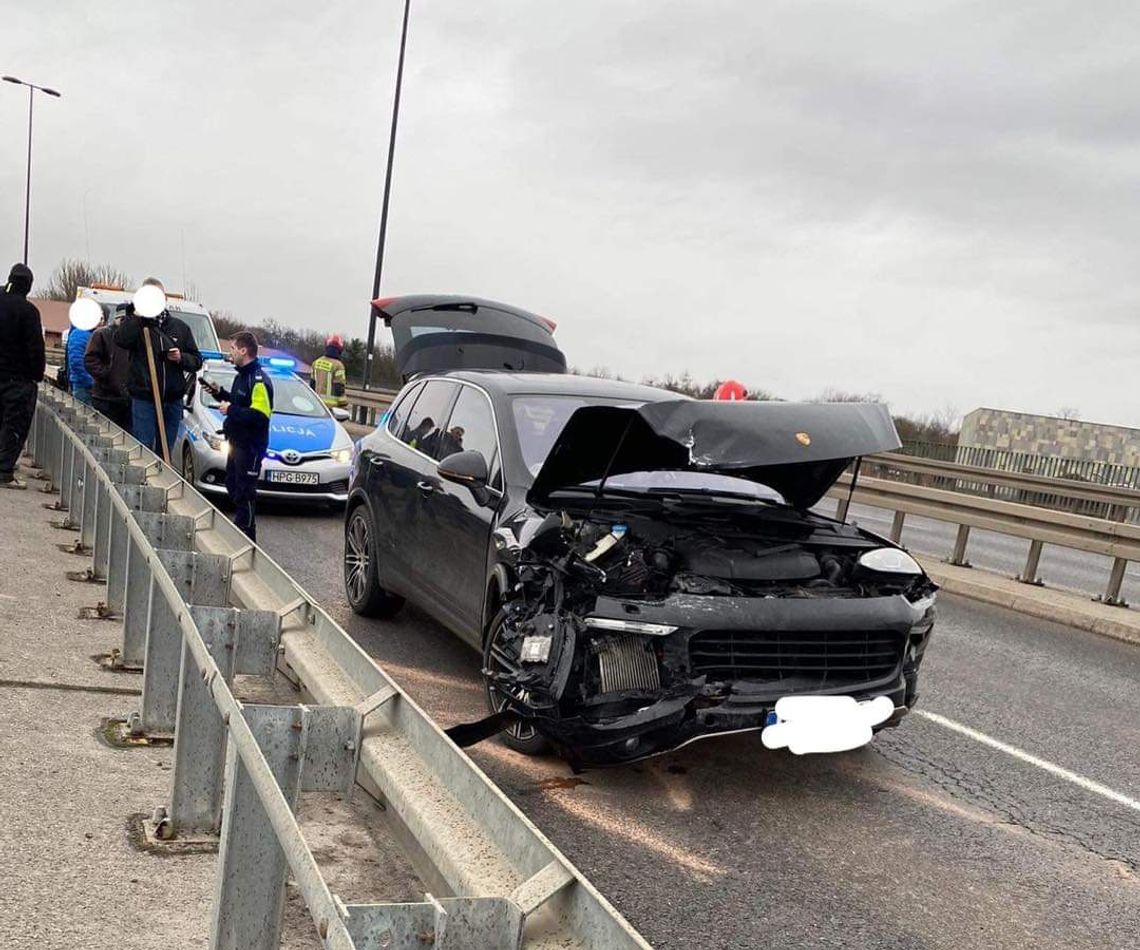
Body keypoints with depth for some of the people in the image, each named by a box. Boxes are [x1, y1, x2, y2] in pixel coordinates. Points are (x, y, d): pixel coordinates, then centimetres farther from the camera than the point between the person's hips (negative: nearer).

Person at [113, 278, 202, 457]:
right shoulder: (136, 325, 2)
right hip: (144, 400, -3)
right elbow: (120, 339, -20)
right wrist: (136, 315, -22)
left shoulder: (180, 327, 12)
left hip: (173, 401, 3)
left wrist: (181, 358, -7)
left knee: (165, 452, 10)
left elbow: (197, 360, 13)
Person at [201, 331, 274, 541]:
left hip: (251, 446, -10)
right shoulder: (241, 376, 13)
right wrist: (219, 393, 13)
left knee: (245, 492, -4)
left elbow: (260, 415, -26)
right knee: (232, 486, 19)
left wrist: (231, 410, -20)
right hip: (237, 442, 10)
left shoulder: (259, 380, -19)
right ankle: (238, 527, 32)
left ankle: (246, 537, 3)